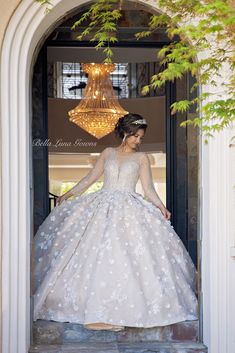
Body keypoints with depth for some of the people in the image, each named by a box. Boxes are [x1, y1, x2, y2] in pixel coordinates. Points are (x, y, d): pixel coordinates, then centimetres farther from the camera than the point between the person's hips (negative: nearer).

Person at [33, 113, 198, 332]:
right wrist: (69, 194, 10)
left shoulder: (141, 157, 9)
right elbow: (90, 178, 16)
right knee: (96, 254, -8)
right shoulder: (108, 153, 14)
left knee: (123, 256, -15)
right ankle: (97, 309, -5)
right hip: (102, 206, 2)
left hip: (129, 209, -2)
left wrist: (160, 206, -12)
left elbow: (148, 188, 4)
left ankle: (120, 309, -11)